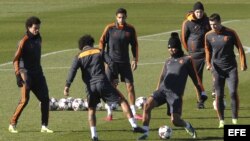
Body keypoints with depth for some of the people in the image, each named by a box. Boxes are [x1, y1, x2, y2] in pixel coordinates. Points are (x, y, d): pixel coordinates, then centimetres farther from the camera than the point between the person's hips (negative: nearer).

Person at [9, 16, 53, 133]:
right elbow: (16, 59, -17)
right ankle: (12, 125, 1)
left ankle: (44, 126, 8)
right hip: (26, 73, -7)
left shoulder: (38, 39, 10)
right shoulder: (24, 41, -13)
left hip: (37, 73, 7)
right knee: (24, 100, -11)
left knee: (45, 98, 2)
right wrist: (18, 74, -26)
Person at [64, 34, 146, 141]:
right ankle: (134, 125, -5)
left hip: (90, 86, 1)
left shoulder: (79, 56, 11)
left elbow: (73, 70, -4)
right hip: (102, 82, -1)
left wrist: (67, 86, -10)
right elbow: (111, 63, 1)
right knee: (122, 100, 6)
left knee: (91, 110, 20)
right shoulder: (99, 52, 12)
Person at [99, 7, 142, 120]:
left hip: (125, 62, 2)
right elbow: (102, 42, 2)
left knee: (130, 86, -1)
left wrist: (135, 59, 6)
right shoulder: (110, 28, -4)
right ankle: (109, 113, 8)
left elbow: (134, 45, 10)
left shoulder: (130, 29, 2)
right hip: (112, 61, -2)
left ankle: (133, 113, 5)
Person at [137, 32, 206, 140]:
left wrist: (202, 93, 4)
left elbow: (195, 78, 7)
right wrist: (157, 92, 22)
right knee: (147, 105, -21)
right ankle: (145, 132, -16)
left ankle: (188, 126, 22)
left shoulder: (187, 60, 7)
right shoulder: (168, 61, 20)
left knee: (175, 120, -12)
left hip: (175, 94, -4)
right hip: (162, 90, 4)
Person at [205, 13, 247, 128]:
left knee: (233, 92, -9)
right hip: (217, 70, 2)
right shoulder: (208, 35, 1)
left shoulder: (230, 33, -6)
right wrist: (208, 63, -3)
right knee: (219, 95, -2)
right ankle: (221, 121, 6)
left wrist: (243, 63, -6)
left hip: (231, 68, -2)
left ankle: (235, 119, 1)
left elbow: (240, 48, 0)